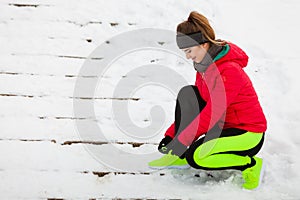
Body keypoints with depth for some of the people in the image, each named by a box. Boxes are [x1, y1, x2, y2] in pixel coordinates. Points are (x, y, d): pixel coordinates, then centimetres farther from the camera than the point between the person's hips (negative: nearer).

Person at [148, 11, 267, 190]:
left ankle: (250, 164, -5)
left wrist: (181, 141, -27)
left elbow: (212, 112, -29)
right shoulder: (204, 66, 3)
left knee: (196, 157, -26)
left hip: (249, 134, -8)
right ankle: (179, 155, -2)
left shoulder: (230, 71, -25)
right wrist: (171, 134, 1)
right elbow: (192, 106, 8)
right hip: (224, 126, 8)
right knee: (187, 94, -10)